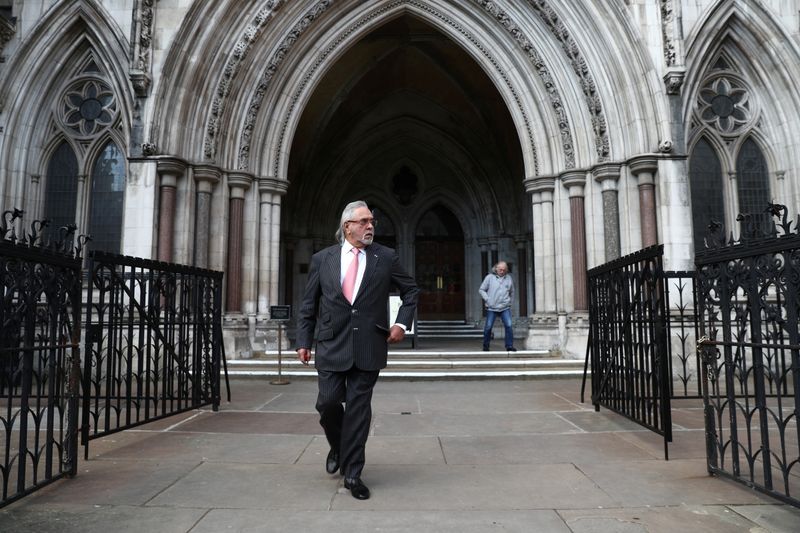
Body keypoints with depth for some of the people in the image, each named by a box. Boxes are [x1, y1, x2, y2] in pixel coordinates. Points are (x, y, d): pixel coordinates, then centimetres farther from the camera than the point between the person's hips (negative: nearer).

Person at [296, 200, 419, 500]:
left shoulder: (386, 258, 4)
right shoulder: (322, 259, 5)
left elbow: (411, 290, 15)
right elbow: (309, 305, 9)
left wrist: (402, 323, 3)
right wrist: (303, 341, 4)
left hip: (369, 346, 0)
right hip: (332, 344, 1)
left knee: (359, 408, 3)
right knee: (328, 402, 0)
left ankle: (352, 473, 17)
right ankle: (338, 448, 33)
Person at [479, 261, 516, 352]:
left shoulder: (509, 278, 8)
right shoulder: (490, 277, -1)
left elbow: (512, 292, 22)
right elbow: (481, 290, 3)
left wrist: (508, 301, 11)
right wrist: (487, 299, -6)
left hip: (505, 308, 2)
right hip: (491, 308, -2)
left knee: (508, 326, -8)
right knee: (488, 327, 2)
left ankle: (509, 346, 0)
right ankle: (485, 346, 17)